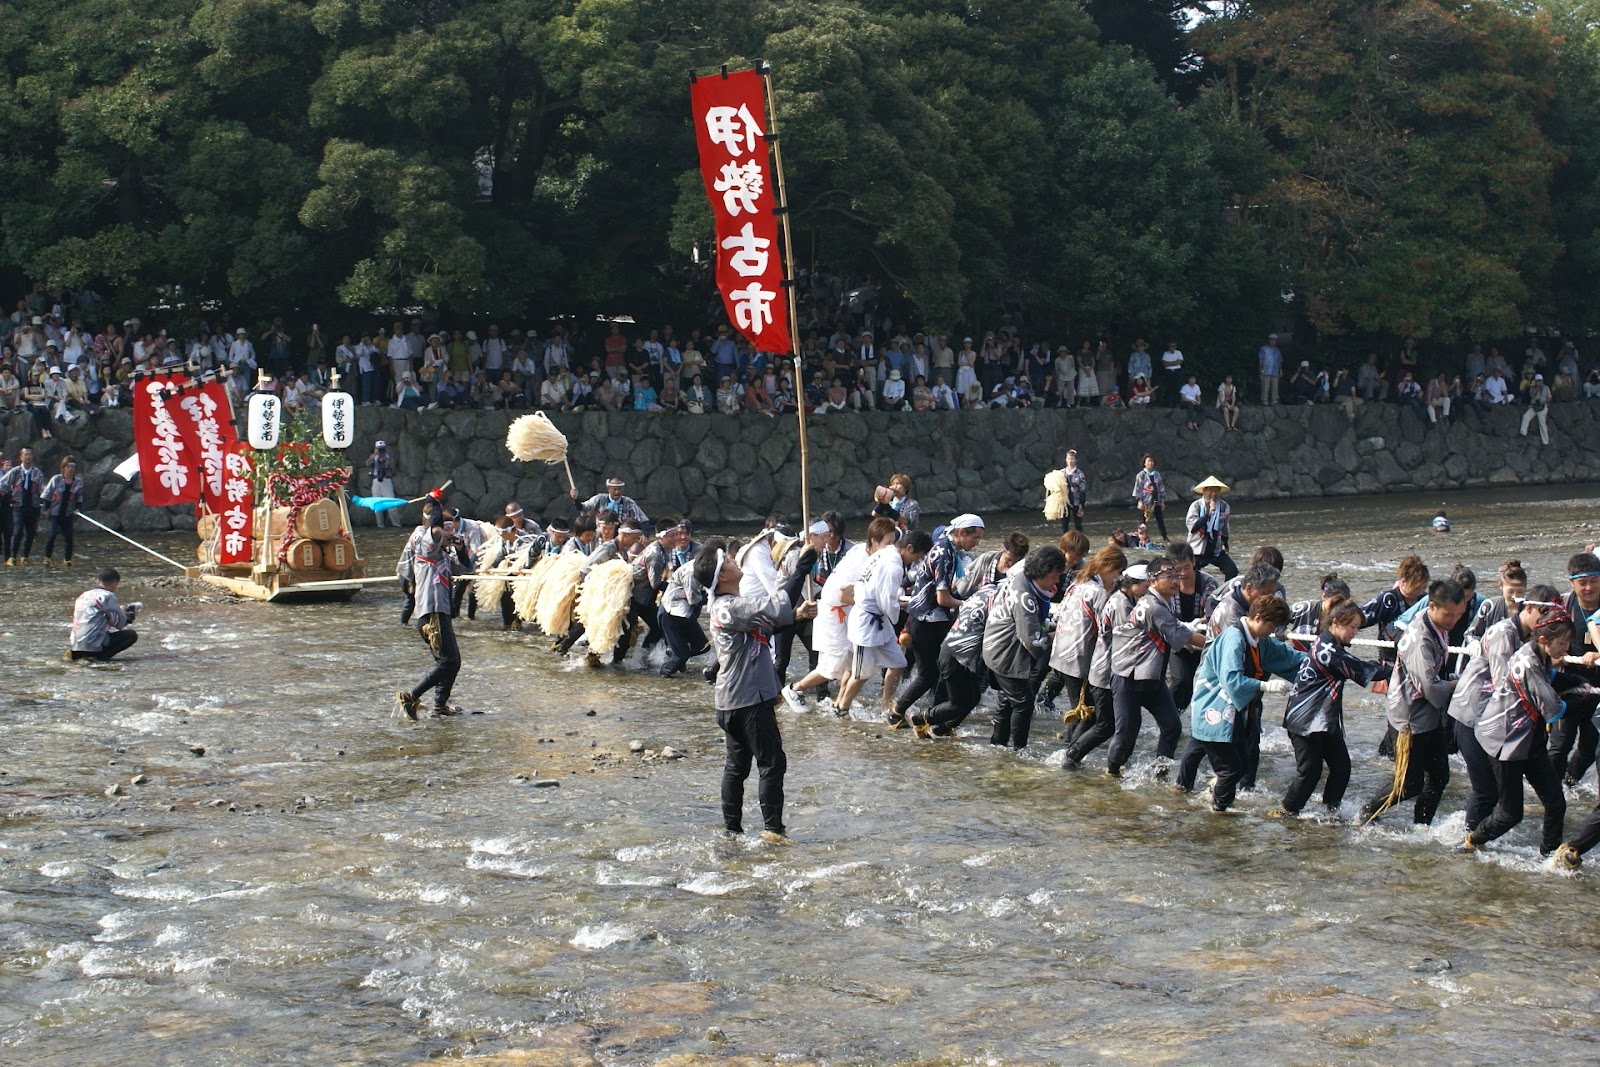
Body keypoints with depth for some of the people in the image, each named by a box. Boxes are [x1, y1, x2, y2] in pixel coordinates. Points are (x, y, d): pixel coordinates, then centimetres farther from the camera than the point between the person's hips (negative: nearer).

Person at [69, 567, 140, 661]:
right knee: (132, 635, 0)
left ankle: (75, 654, 12)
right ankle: (102, 657, -12)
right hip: (93, 645, -7)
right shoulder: (108, 596, -6)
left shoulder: (83, 595, 17)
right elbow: (120, 623, -2)